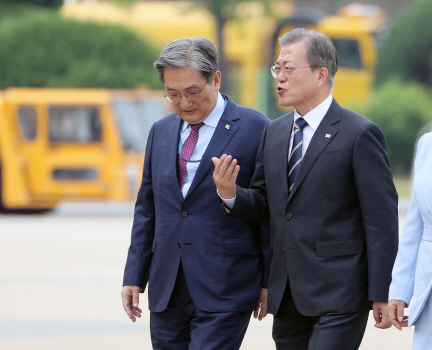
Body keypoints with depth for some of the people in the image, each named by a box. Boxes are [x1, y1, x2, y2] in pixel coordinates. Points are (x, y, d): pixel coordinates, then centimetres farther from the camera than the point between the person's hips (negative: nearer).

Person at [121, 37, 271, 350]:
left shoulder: (256, 130, -5)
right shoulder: (161, 132, 13)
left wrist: (269, 282, -6)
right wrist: (134, 276, 12)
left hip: (224, 293, -6)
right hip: (167, 290, 6)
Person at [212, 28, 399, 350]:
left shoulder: (360, 134, -9)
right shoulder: (274, 133, 13)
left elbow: (382, 218, -10)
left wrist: (381, 295, -14)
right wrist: (230, 193, -6)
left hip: (340, 295, -7)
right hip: (288, 297, 7)